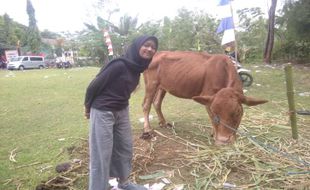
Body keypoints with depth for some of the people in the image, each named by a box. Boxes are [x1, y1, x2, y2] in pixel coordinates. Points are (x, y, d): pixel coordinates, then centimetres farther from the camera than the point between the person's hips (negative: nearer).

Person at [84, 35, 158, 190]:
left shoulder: (138, 67, 0)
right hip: (103, 113, -8)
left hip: (122, 111, 8)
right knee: (102, 155, 2)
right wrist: (88, 107, -2)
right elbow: (94, 86, -16)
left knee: (125, 148, 18)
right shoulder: (120, 64, -23)